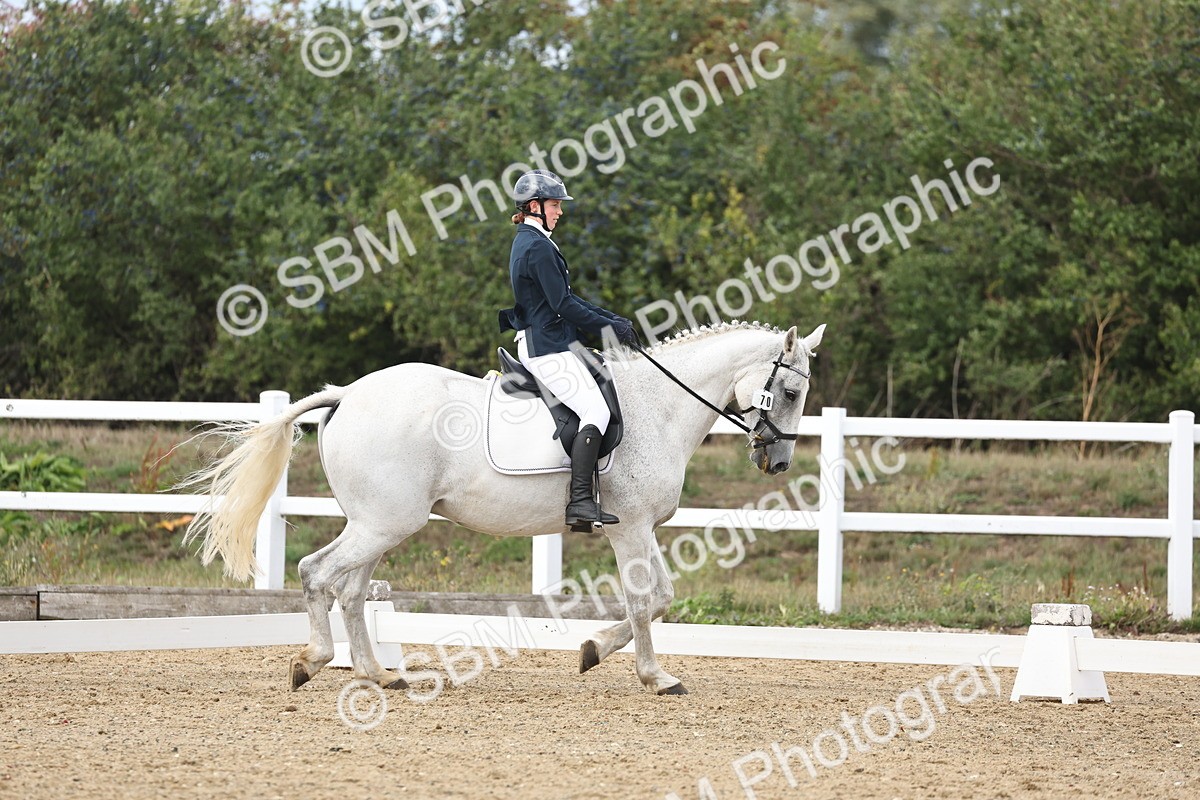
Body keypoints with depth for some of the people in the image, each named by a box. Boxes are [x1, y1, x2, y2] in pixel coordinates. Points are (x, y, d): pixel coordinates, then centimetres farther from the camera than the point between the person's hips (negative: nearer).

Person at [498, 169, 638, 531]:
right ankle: (581, 502, -30)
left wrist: (610, 317, 14)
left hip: (547, 343, 11)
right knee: (596, 410, -20)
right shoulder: (538, 247, -15)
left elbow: (566, 299, 22)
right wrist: (610, 326, -9)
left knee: (607, 390, 16)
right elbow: (564, 305, -19)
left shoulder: (529, 242, 18)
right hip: (547, 347, -11)